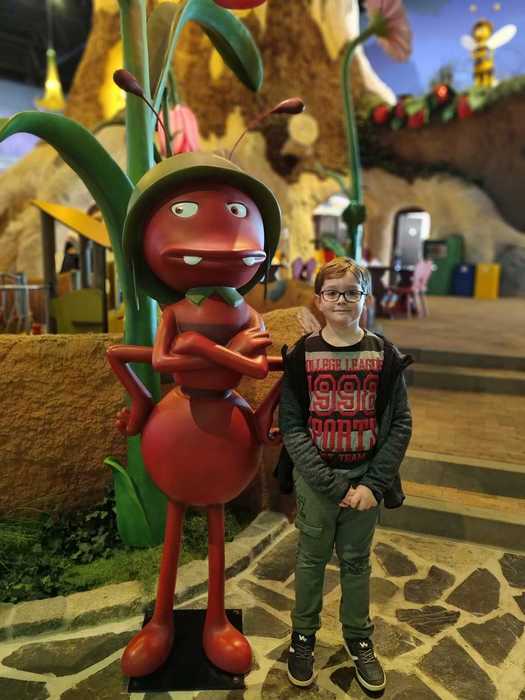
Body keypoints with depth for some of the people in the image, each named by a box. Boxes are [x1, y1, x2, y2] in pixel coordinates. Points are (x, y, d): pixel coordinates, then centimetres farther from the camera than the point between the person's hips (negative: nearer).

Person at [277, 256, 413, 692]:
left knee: (356, 560, 17)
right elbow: (291, 425, -9)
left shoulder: (385, 355, -4)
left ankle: (358, 638, 39)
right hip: (315, 479, -1)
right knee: (311, 559, 15)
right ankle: (303, 634, 37)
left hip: (366, 478, 1)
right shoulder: (301, 355, -7)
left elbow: (400, 424, -2)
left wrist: (374, 483, -10)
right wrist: (331, 483, -15)